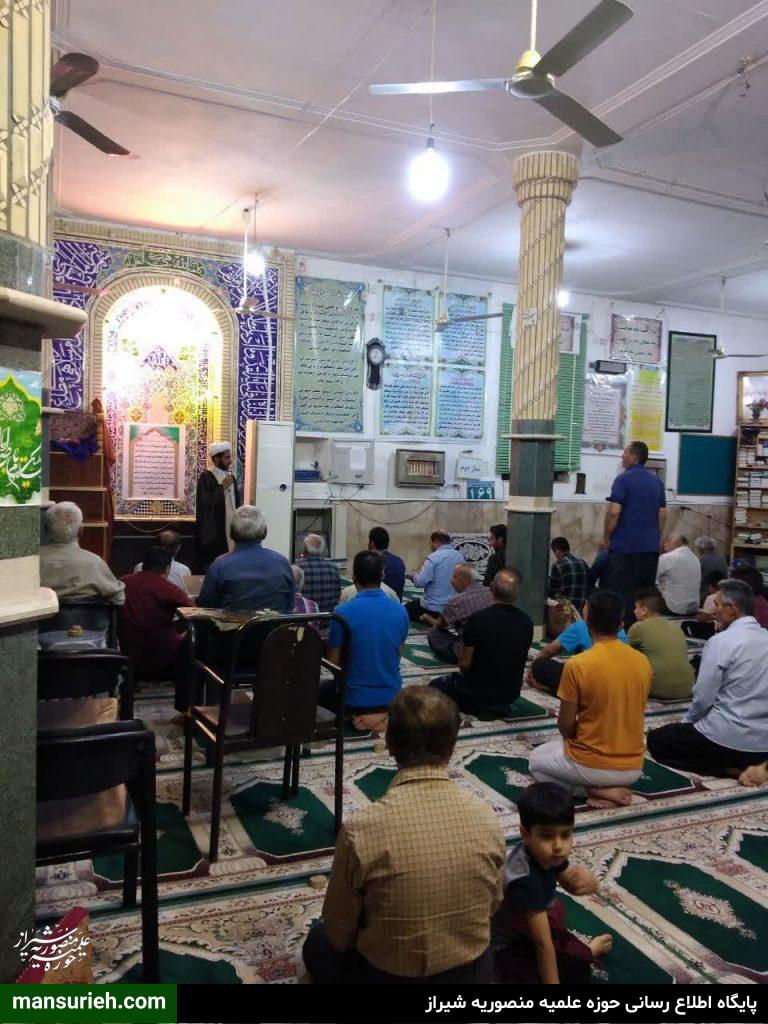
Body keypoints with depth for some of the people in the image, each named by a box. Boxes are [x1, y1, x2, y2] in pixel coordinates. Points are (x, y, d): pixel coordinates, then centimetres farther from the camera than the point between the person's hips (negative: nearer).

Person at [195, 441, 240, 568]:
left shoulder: (231, 477, 14)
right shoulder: (205, 478, -7)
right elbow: (206, 502, -20)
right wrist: (222, 486, -16)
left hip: (230, 529, 6)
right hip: (213, 532, -6)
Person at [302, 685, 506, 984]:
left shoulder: (361, 829, -26)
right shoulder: (486, 816, -16)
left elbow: (340, 933, -11)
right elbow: (492, 905, 2)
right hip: (475, 973, 5)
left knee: (319, 942, 27)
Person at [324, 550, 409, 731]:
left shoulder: (343, 612, -19)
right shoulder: (400, 611, -6)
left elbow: (333, 662, -9)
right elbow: (397, 655, 7)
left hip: (355, 700, -4)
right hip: (392, 696, 4)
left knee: (321, 690, 26)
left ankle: (358, 716, 3)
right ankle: (387, 712, 8)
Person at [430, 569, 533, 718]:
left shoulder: (477, 620, -24)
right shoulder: (526, 623, -9)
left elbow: (464, 663, -17)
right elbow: (517, 660, 6)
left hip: (479, 693, -6)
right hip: (511, 694, 6)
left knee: (435, 686, 21)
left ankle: (479, 707, 1)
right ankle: (500, 705, 9)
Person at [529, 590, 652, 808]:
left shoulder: (577, 664, -19)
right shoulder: (643, 662, -3)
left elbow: (565, 724, -11)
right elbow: (632, 714, 10)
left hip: (591, 765, -6)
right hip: (633, 767, 6)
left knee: (536, 761, 24)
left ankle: (595, 790, 1)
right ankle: (613, 787, 7)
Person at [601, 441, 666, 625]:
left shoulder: (624, 479, -10)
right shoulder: (656, 481, 11)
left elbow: (614, 512, -17)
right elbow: (662, 514, 14)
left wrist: (606, 537, -6)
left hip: (626, 544, -6)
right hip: (651, 546, 7)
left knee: (622, 590, -1)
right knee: (646, 591, 12)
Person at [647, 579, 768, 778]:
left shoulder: (720, 642, -16)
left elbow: (703, 698, -14)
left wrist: (686, 722, 7)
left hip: (731, 739, -7)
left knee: (655, 740, 9)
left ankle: (729, 769, -3)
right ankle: (751, 765, 8)